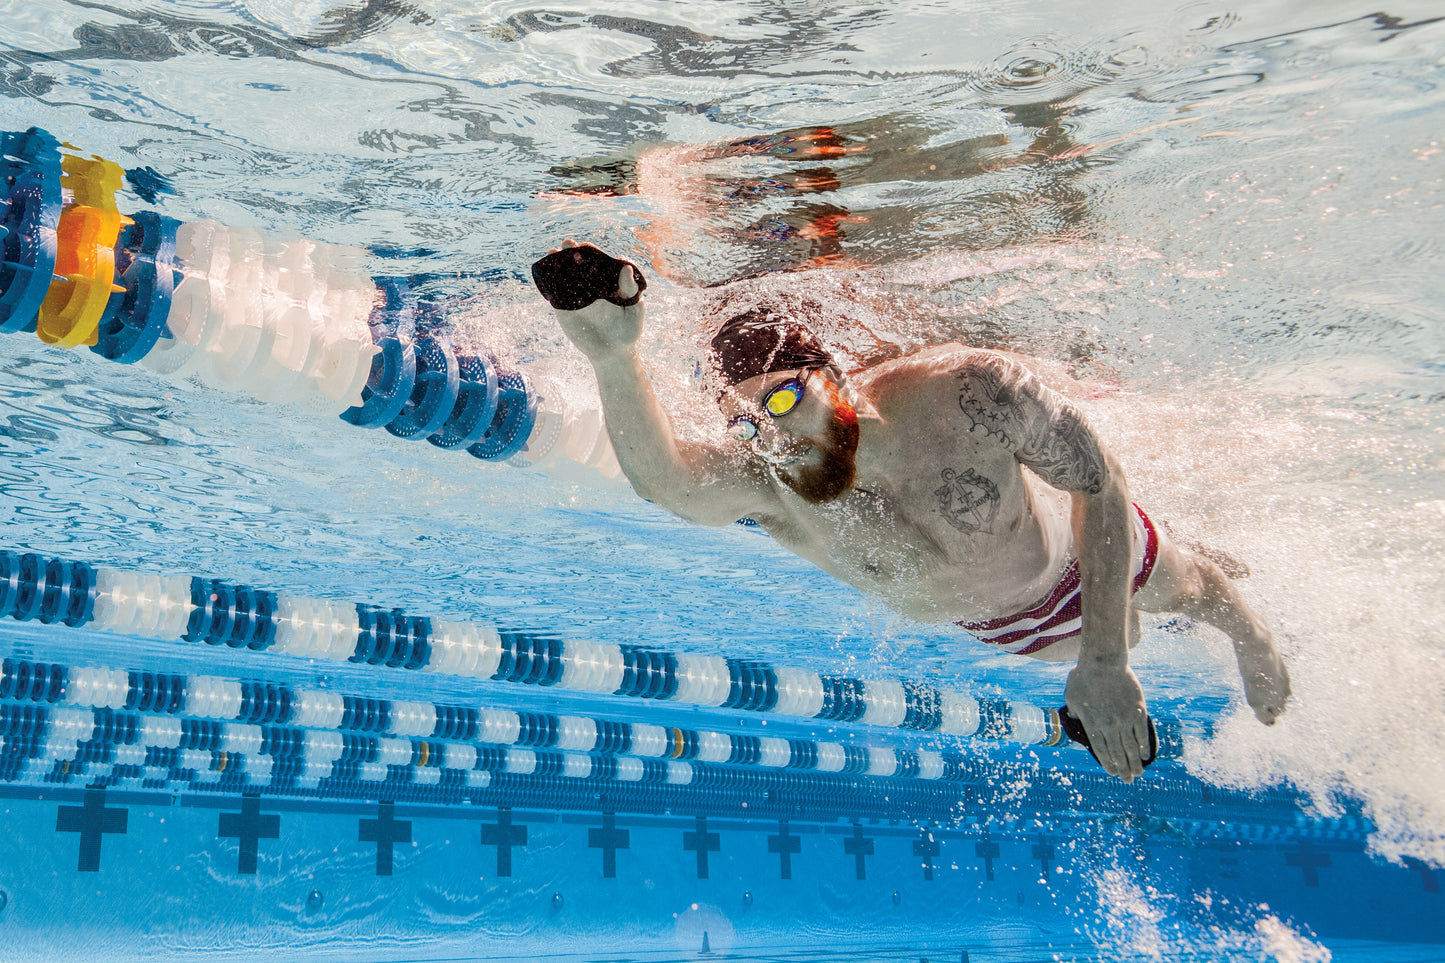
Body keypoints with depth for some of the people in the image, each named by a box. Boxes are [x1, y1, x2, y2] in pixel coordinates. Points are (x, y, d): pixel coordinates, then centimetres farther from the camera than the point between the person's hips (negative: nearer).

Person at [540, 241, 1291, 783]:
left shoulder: (970, 393, -45)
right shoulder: (760, 480, -40)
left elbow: (1101, 485, -31)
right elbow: (665, 480, -62)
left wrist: (1103, 663, -37)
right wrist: (614, 358, -83)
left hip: (1083, 548, -2)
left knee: (1177, 588, 31)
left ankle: (1247, 628, 67)